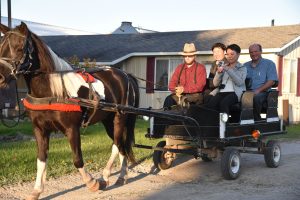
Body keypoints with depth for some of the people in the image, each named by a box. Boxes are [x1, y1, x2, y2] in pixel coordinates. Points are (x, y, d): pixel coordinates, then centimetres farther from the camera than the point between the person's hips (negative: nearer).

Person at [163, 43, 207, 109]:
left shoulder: (201, 68, 1)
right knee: (168, 99, -26)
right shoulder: (179, 68, 15)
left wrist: (184, 89, -18)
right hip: (180, 95, 4)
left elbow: (199, 86, -9)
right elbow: (172, 84, 11)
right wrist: (176, 90, -12)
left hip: (195, 95, -4)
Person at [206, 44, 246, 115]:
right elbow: (215, 84, 15)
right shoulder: (223, 67, 24)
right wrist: (219, 73, -4)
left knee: (223, 103, -37)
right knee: (210, 104, -31)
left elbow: (239, 82, -6)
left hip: (235, 92, -3)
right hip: (221, 92, 3)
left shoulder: (242, 68, 14)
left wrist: (228, 70, -11)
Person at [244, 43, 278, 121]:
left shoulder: (269, 63, 11)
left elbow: (271, 81, -1)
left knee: (256, 98, -38)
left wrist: (258, 90, -14)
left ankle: (256, 120, -23)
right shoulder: (245, 66, 24)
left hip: (262, 92, -3)